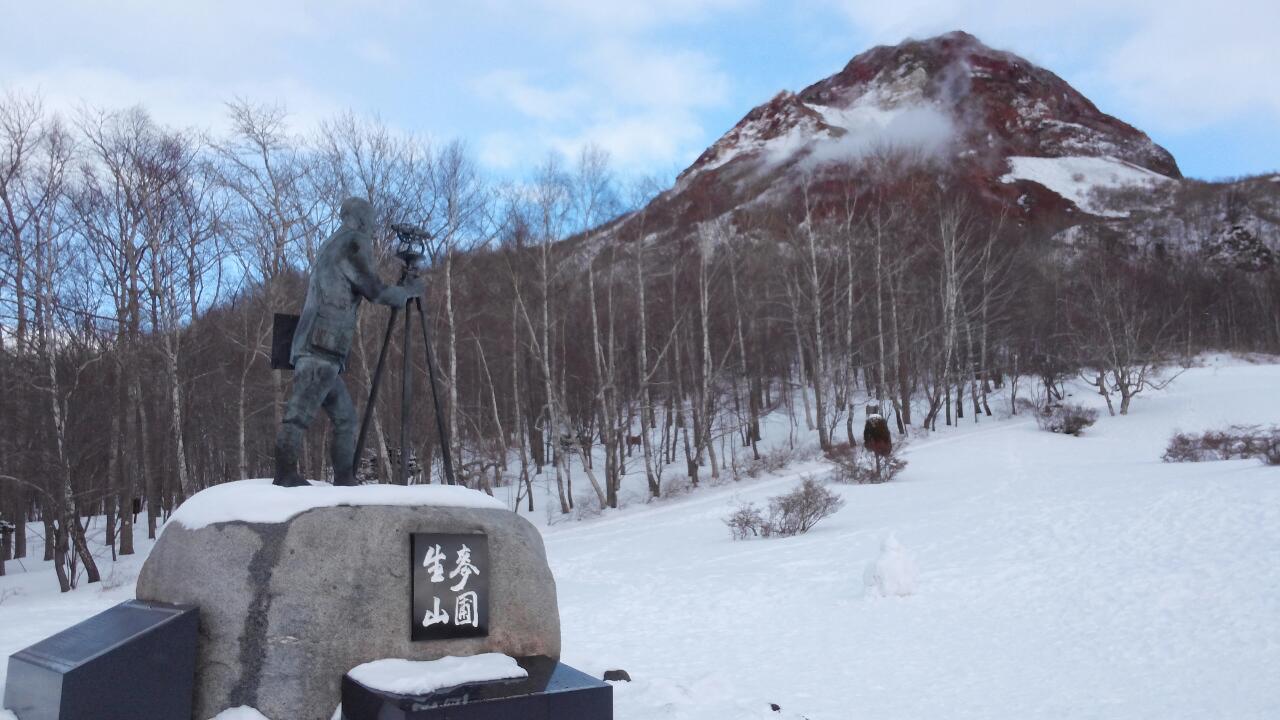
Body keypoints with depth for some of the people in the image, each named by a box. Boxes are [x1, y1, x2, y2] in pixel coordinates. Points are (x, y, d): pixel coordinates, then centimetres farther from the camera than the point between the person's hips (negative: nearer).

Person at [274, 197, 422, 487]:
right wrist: (409, 290, 10)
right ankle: (285, 472, -22)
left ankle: (345, 480, 9)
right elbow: (373, 289, -5)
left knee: (344, 416, 10)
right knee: (302, 408, -16)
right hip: (323, 347, -9)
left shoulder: (331, 245, 26)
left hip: (310, 347, 9)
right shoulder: (354, 242, 0)